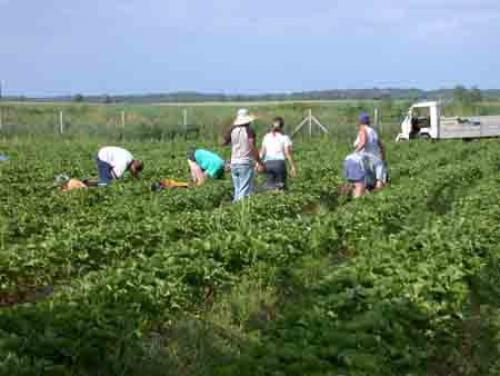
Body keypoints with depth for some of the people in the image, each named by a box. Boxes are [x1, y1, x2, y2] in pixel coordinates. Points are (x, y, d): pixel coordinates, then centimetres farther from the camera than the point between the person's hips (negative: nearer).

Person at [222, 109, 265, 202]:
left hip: (234, 163, 6)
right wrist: (259, 163, -14)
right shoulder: (249, 130, -9)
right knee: (245, 191, -5)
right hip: (245, 163, -6)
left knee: (237, 190, 15)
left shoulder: (233, 130, 5)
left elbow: (223, 142, 16)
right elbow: (252, 148, -18)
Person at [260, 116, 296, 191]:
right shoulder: (284, 137, 1)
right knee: (280, 186, 1)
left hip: (267, 163, 3)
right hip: (279, 162, -3)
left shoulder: (266, 137, 12)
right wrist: (292, 166, -1)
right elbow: (287, 153, -4)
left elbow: (262, 152, 9)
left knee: (269, 186, 7)